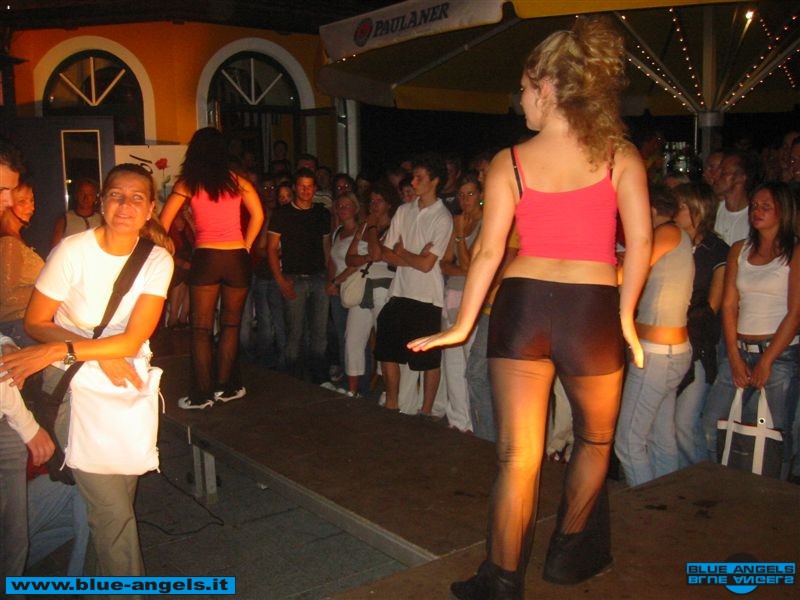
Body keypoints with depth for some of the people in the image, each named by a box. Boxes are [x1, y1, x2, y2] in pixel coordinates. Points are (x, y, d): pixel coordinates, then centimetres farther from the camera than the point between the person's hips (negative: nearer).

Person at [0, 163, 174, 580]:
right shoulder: (73, 251, -13)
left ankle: (108, 578, 34)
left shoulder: (157, 260, -6)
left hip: (130, 388, 3)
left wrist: (59, 350, -20)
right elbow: (35, 322, -5)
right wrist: (99, 354, -16)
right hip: (79, 389, -2)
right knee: (112, 512, -5)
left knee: (119, 502, 10)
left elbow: (132, 340, -11)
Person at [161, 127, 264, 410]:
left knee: (201, 329, 4)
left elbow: (163, 222, 0)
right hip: (237, 258, 2)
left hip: (205, 258, -1)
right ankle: (224, 387, 17)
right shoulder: (237, 181, 6)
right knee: (231, 325, 12)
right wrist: (245, 247, 9)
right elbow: (257, 215, 1)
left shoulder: (187, 183, 2)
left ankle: (202, 394, 6)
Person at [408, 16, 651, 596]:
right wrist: (625, 317, 5)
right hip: (592, 307, 1)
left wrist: (463, 325, 5)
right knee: (596, 438, 24)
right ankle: (568, 551, 38)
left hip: (521, 305, 0)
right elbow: (640, 240, -4)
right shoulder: (620, 153, 3)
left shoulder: (510, 162, 2)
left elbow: (488, 251, -2)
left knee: (517, 455, 6)